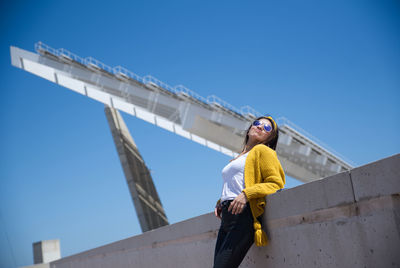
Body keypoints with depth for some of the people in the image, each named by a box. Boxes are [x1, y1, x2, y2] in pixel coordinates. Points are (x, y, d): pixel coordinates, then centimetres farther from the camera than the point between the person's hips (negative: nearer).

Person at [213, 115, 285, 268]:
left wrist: (247, 194, -17)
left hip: (244, 215, -7)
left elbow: (276, 184, -4)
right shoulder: (238, 158, 28)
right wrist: (221, 202, 16)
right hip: (226, 218, 8)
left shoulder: (263, 150, 6)